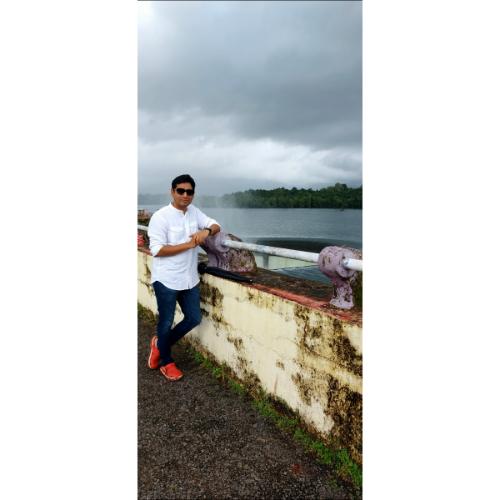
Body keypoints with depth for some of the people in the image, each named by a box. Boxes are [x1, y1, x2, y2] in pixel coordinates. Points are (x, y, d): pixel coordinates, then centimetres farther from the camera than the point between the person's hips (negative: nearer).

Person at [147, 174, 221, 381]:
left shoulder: (194, 211, 5)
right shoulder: (161, 216, -14)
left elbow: (216, 226, 7)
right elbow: (156, 250, -19)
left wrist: (207, 231, -16)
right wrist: (189, 244, -21)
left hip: (189, 278, 7)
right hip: (166, 279, -6)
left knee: (194, 319, 14)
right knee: (166, 322, 9)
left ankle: (160, 344, 37)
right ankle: (166, 362, 34)